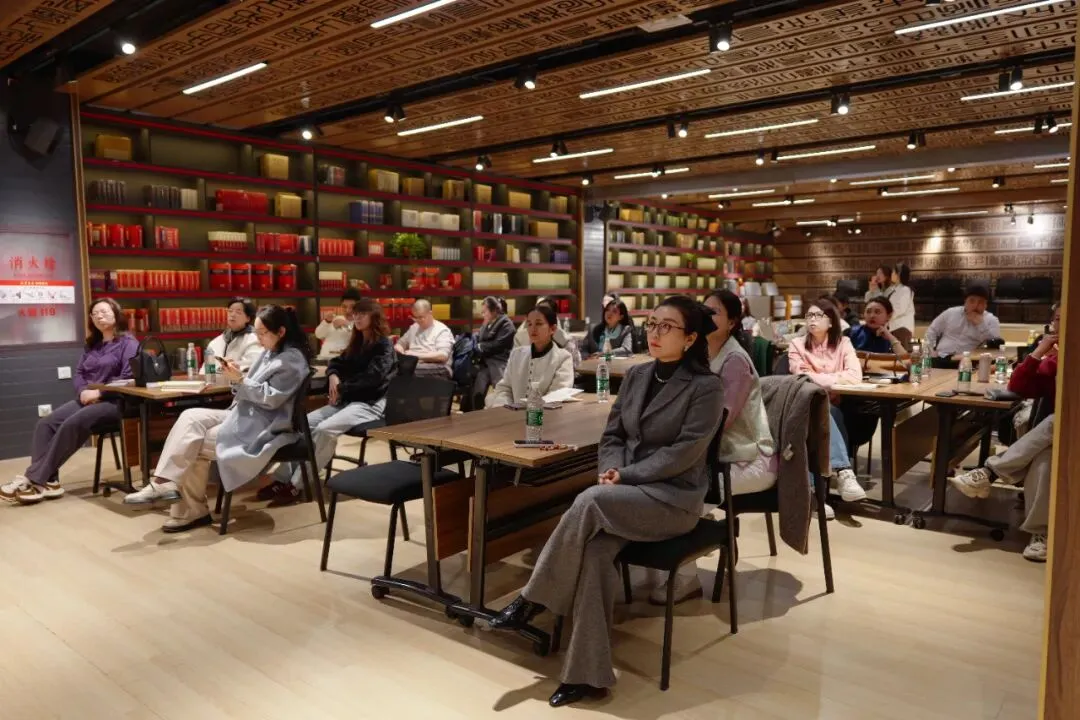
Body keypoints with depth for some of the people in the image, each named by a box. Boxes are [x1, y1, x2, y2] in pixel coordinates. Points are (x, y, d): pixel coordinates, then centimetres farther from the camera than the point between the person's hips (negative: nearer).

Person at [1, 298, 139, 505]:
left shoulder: (128, 343, -3)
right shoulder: (91, 344, 23)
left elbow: (128, 377, -15)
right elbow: (79, 372, 18)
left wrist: (99, 392, -19)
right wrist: (83, 391, -4)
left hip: (113, 402, -8)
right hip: (88, 400, 8)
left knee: (71, 425, -29)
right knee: (46, 423, -15)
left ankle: (35, 480, -24)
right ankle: (48, 481, -25)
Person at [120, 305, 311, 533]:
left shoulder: (292, 360, -13)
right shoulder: (269, 352, 16)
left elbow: (270, 398, -19)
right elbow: (251, 389, 15)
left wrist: (240, 380, -24)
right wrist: (236, 378, -5)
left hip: (262, 427, -9)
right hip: (246, 416, 9)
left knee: (195, 446, -14)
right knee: (191, 417, -12)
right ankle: (164, 482, -16)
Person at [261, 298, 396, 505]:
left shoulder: (384, 345, -8)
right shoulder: (357, 343, 19)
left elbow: (372, 377, -20)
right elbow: (337, 363, 23)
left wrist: (341, 389, -13)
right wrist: (333, 376, -1)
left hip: (370, 403, -9)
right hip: (347, 400, 9)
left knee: (325, 430, -29)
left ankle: (296, 485, -24)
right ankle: (282, 478, -12)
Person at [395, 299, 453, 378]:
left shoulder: (442, 330, 0)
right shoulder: (413, 328, 21)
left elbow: (443, 356, -13)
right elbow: (400, 344, 31)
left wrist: (417, 355, -14)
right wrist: (399, 349, 6)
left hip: (435, 371, -6)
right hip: (411, 367, 6)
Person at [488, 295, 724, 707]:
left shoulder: (705, 387, -6)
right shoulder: (636, 376, 12)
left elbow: (684, 452, -14)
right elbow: (612, 435, 13)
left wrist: (624, 474, -17)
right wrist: (611, 468, -8)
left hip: (674, 498, -5)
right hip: (626, 493, 5)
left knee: (590, 500, -32)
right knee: (595, 551, -26)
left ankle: (533, 600, -16)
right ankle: (589, 674, -20)